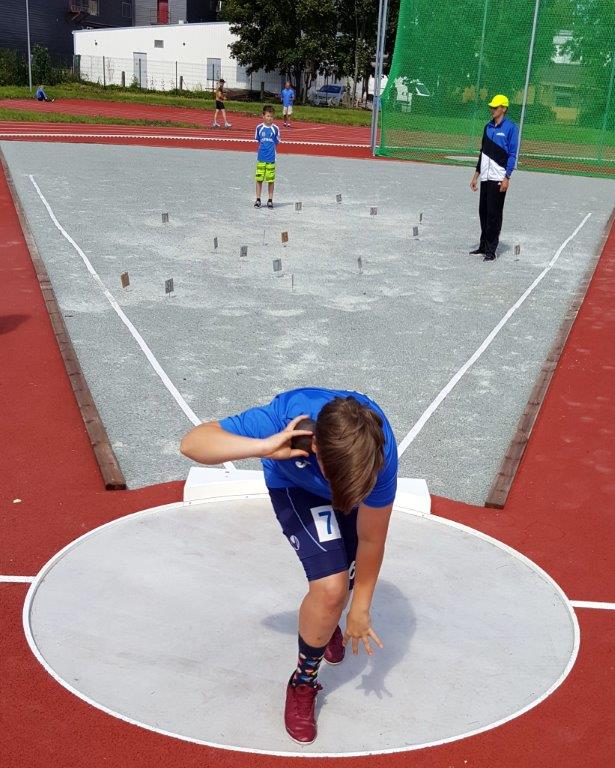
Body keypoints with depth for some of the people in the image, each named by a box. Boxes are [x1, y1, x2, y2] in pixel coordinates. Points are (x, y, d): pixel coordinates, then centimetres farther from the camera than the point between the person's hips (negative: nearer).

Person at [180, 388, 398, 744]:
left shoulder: (380, 449, -42)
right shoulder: (283, 418, -46)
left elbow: (371, 539, -28)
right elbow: (191, 443, -44)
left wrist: (359, 609, -15)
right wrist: (264, 448, -59)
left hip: (357, 472, 2)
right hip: (294, 484, -2)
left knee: (348, 579, 16)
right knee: (331, 587, -19)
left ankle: (326, 618, 54)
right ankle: (303, 683, 7)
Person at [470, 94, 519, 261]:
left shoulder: (510, 128, -5)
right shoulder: (488, 127, 15)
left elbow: (512, 155, -9)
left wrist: (507, 178, -16)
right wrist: (476, 176, 18)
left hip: (499, 178, -7)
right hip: (485, 177, 7)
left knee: (494, 214, -5)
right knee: (483, 211, 10)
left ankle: (491, 250, 0)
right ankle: (483, 246, 21)